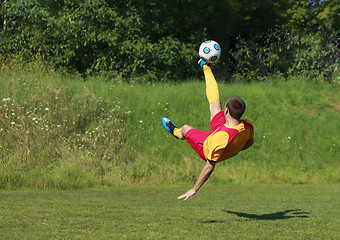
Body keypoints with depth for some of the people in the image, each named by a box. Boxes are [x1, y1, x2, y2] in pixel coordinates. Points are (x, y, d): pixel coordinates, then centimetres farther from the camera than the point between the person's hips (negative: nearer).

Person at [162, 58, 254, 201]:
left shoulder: (221, 138, -49)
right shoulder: (247, 127, -31)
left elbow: (210, 166, -40)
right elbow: (249, 142, -6)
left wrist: (194, 189, -30)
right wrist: (234, 150, 14)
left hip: (207, 150, -5)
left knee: (185, 128, 24)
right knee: (214, 103, 16)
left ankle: (175, 132, 65)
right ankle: (205, 67, 39)